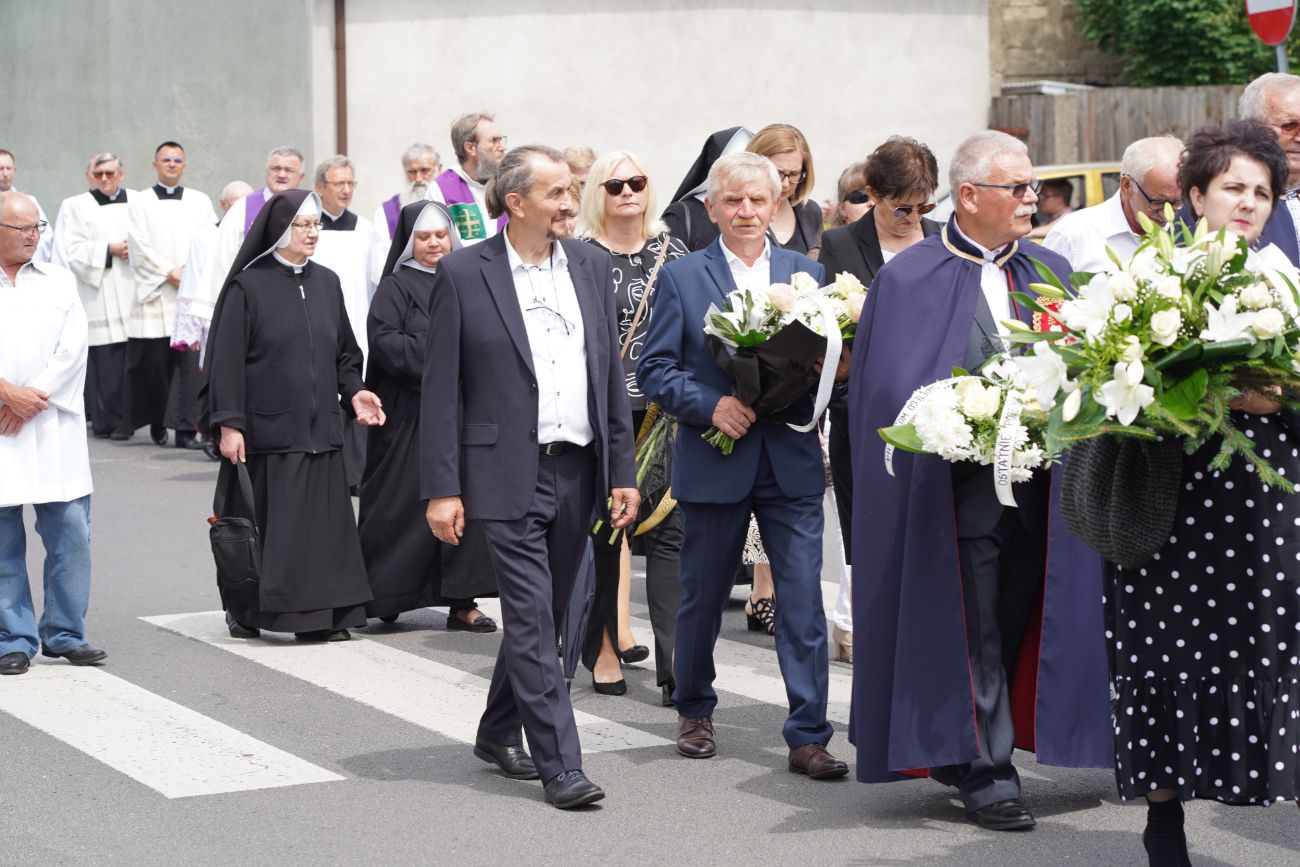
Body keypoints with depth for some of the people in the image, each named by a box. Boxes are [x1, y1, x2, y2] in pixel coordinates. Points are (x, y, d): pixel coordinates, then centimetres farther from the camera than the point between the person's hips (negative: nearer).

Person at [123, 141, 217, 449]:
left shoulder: (200, 202, 14)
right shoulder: (141, 203, 8)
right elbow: (140, 246, -1)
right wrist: (169, 272, -10)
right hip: (155, 295, -1)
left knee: (190, 362, -9)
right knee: (155, 362, 0)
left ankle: (185, 428, -11)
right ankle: (157, 423, 15)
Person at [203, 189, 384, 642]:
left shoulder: (326, 283, 11)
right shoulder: (248, 287, -4)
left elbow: (344, 351, 17)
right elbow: (227, 360, -8)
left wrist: (353, 391, -1)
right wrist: (228, 424, -14)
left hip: (318, 428, 5)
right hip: (266, 430, -5)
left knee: (323, 520, 2)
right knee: (268, 523, -2)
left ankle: (320, 615, 6)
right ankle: (246, 611, 11)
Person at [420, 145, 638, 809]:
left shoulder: (590, 265, 9)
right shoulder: (464, 274, -5)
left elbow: (612, 374, 12)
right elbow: (439, 391, -4)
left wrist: (622, 472, 8)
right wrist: (441, 489, -9)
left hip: (579, 472, 5)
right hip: (509, 474, -5)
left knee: (542, 613, 14)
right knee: (532, 617, -7)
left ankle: (498, 731, 32)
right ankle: (559, 764, -4)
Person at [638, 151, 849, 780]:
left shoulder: (806, 273, 9)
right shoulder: (682, 277, 2)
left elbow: (828, 360, 11)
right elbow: (655, 370, -2)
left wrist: (819, 368, -13)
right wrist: (711, 406, -16)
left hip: (792, 462, 1)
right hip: (713, 462, -1)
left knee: (803, 601, -4)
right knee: (702, 597, 12)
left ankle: (808, 736, 1)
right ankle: (694, 711, 32)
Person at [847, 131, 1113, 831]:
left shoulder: (1050, 272, 13)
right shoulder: (907, 278, -3)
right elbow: (890, 393, -6)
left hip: (1037, 486, 5)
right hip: (959, 485, -5)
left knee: (1016, 623, 10)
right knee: (975, 635, -2)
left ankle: (955, 751, 26)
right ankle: (986, 773, 6)